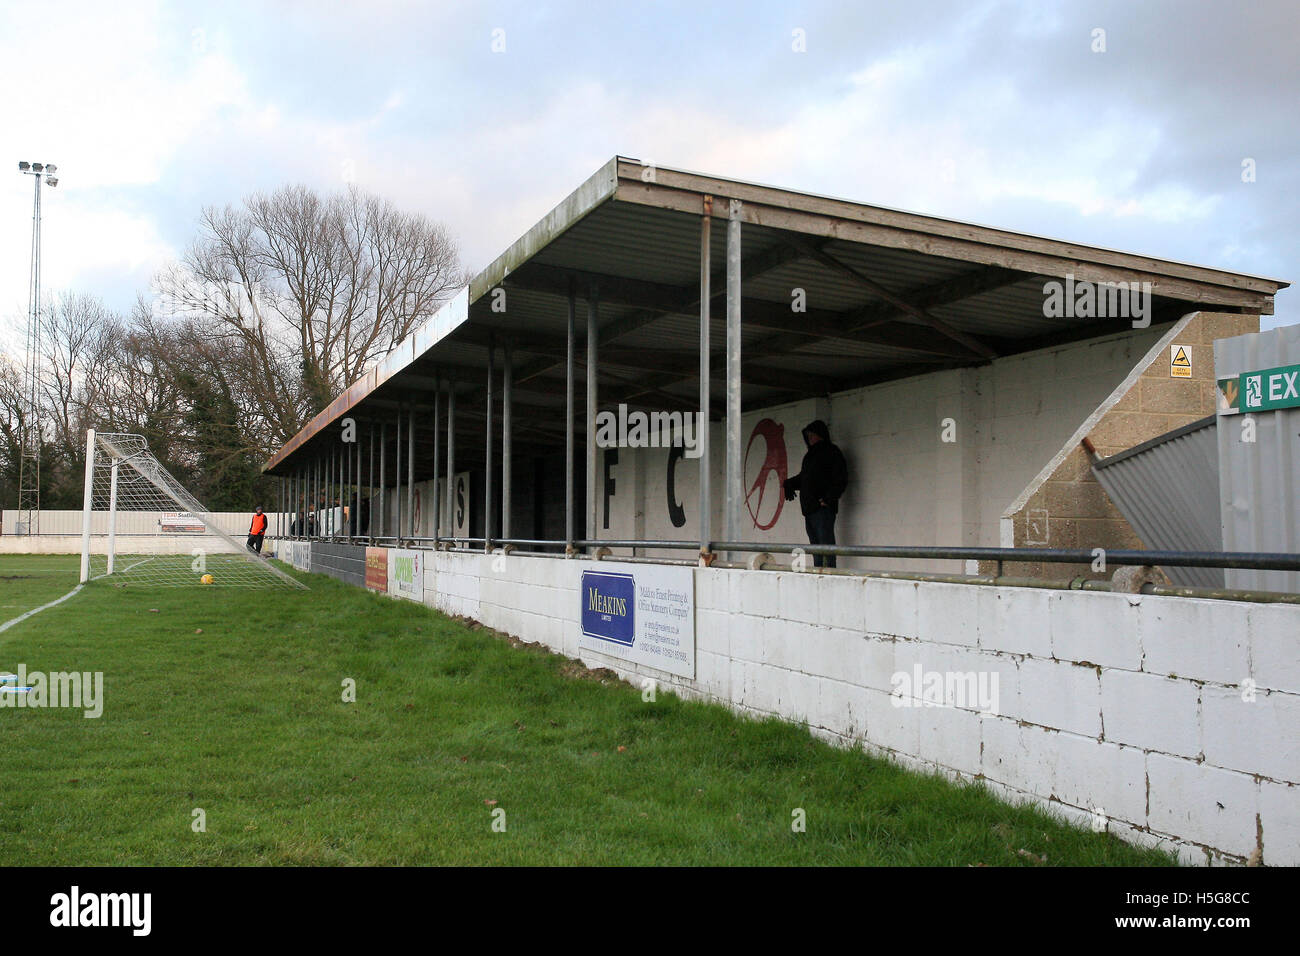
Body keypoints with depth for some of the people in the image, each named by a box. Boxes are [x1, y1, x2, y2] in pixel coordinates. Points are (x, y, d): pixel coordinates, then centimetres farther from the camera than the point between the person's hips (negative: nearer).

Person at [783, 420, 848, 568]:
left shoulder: (831, 452, -4)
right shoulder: (810, 454, 21)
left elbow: (841, 479, -11)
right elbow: (803, 477, 27)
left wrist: (829, 498, -19)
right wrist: (789, 483, 8)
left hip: (823, 508, -9)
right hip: (809, 508, 9)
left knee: (826, 543, -12)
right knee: (815, 546, 10)